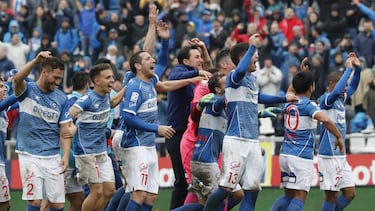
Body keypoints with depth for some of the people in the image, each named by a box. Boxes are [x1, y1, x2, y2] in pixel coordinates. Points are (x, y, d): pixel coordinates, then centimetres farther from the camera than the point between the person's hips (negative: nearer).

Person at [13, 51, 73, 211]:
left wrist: (66, 155, -6)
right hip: (29, 155, -3)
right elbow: (17, 79, -25)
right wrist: (36, 60, -36)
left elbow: (65, 129, 7)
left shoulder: (61, 98, 8)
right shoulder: (27, 90, -1)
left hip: (53, 157, 3)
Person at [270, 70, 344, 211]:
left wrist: (301, 76, 40)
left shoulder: (288, 103, 11)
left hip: (284, 155, 7)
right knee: (300, 197, -9)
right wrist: (339, 137, -18)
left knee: (288, 196, 15)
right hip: (301, 157, -7)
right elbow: (325, 119, -28)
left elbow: (291, 90, 37)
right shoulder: (308, 105, -10)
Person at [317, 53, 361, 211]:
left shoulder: (340, 99, 12)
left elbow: (352, 88, 26)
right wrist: (348, 69, -24)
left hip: (340, 155, 9)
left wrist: (357, 69, 7)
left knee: (350, 193, 7)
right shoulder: (326, 99, -12)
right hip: (328, 155, -9)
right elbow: (336, 91, -32)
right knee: (332, 196, -5)